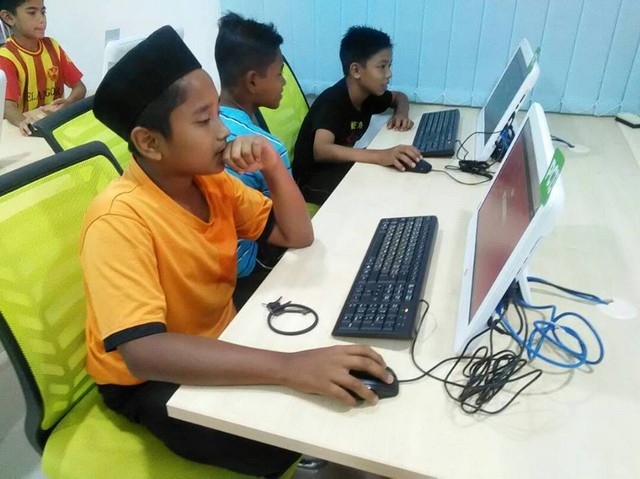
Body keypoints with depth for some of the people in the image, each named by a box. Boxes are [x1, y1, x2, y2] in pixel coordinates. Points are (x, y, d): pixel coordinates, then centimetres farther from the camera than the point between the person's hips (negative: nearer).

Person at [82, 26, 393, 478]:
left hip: (217, 341, 7)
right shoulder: (121, 218, -29)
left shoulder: (210, 180, -7)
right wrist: (288, 367, -48)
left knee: (336, 377, 0)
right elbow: (142, 351, -40)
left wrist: (273, 166, -19)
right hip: (147, 378, -6)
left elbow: (298, 236, -2)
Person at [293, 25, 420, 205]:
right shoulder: (331, 102, -26)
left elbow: (399, 97, 19)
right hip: (312, 179, -8)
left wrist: (401, 113, -7)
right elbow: (321, 151, -42)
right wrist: (380, 155, -54)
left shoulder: (369, 94, -2)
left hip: (339, 167, 8)